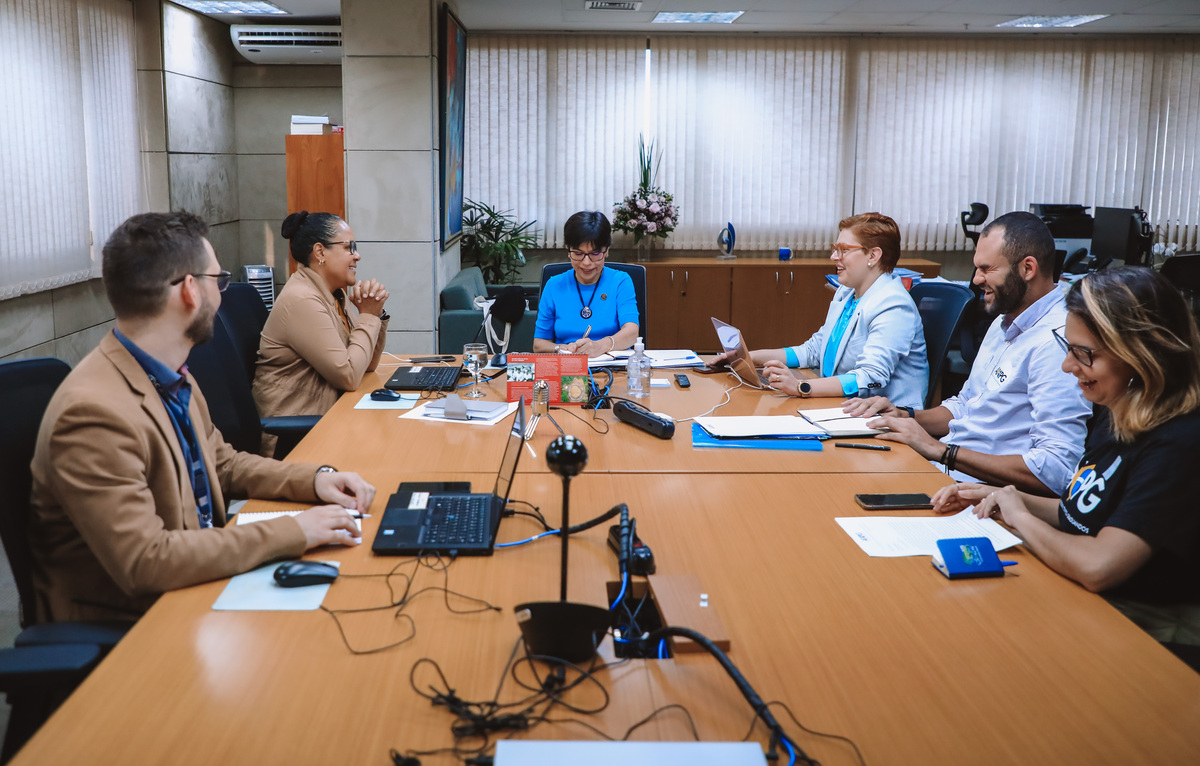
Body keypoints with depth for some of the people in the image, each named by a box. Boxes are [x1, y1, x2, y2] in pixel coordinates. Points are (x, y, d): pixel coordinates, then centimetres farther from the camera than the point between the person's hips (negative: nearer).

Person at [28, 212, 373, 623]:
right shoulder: (95, 412, -25)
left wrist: (315, 478, 1)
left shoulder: (172, 379, 4)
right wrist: (291, 532, -26)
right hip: (122, 623, -8)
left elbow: (221, 463, 18)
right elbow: (142, 562, -29)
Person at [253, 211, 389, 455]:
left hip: (326, 419, 9)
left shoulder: (336, 294, 10)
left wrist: (376, 313, -2)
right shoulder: (301, 300, -18)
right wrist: (368, 316, -10)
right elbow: (350, 376, -21)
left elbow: (368, 364, 13)